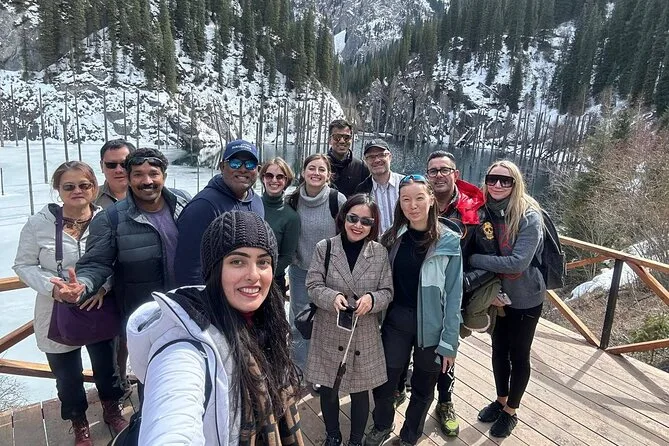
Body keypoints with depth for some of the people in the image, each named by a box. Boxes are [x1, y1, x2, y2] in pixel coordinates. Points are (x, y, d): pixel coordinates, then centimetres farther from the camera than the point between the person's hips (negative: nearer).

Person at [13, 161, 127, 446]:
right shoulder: (39, 223, -11)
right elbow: (24, 265, -4)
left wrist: (102, 286, -22)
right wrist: (53, 287, -19)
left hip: (99, 311, 0)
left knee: (106, 366, 19)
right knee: (68, 377, 17)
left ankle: (112, 411, 48)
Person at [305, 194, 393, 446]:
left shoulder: (380, 253, -3)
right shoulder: (324, 248, -7)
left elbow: (387, 291, -1)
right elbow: (313, 286, -7)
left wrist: (372, 299, -23)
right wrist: (332, 297, -27)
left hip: (365, 334, 0)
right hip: (329, 332, 0)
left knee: (360, 391, 15)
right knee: (328, 389, 16)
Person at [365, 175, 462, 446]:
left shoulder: (449, 241, -13)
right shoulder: (393, 238, -2)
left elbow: (454, 294, -11)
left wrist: (449, 342, -11)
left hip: (431, 327, -2)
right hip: (395, 322, 2)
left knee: (423, 388, 17)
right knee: (384, 382, 10)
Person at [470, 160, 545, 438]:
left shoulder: (529, 217, -22)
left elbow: (518, 262, -29)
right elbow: (480, 255, 1)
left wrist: (473, 259, -24)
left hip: (525, 299, -4)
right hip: (496, 295, 5)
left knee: (518, 355, 13)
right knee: (499, 350, 20)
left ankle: (510, 412, 34)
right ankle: (500, 400, 43)